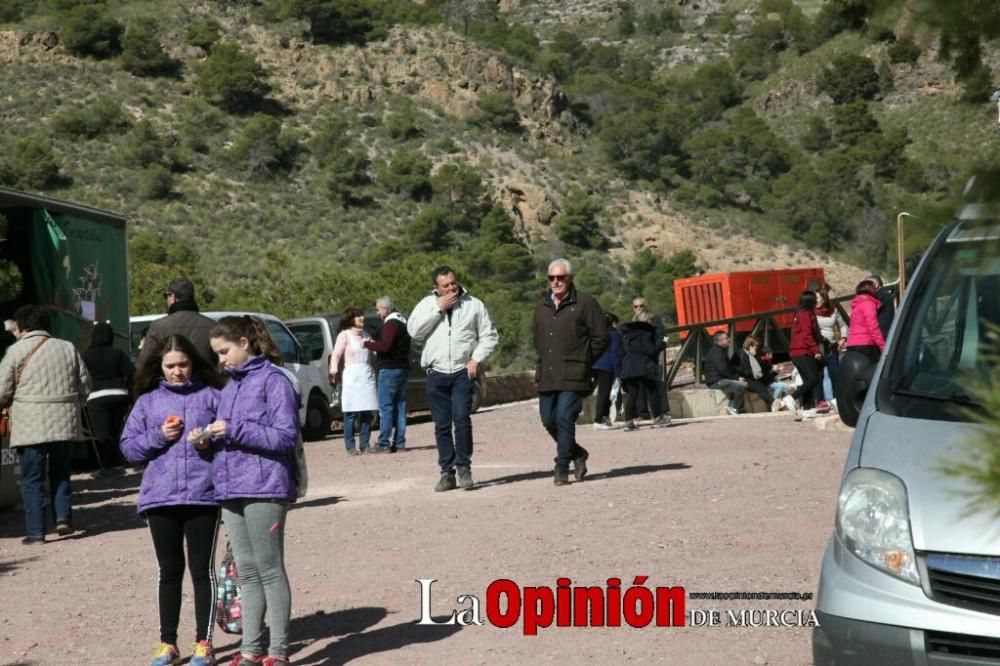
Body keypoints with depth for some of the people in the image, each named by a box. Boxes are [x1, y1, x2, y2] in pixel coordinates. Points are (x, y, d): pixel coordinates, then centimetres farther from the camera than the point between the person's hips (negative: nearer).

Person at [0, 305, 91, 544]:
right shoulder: (68, 348, 9)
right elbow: (85, 385, 11)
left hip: (31, 425, -4)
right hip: (65, 423, 4)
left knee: (32, 478, 2)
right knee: (60, 472, 18)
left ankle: (35, 531, 0)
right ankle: (64, 517, 5)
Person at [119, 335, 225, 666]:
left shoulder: (211, 396, 5)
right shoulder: (148, 401, 11)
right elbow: (128, 447, 9)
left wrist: (211, 442, -14)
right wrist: (158, 437, -6)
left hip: (203, 495, -2)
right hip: (160, 497, 2)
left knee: (203, 570, 2)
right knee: (169, 571, 9)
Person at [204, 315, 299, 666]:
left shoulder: (273, 380, -7)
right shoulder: (230, 386, 17)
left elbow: (285, 436, -14)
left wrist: (233, 430, -16)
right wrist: (210, 439, 1)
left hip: (264, 489, -7)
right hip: (231, 490, 8)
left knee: (270, 570, -2)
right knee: (247, 572, 11)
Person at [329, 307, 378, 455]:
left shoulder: (366, 335, 18)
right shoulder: (344, 335, 1)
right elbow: (336, 355, -7)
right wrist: (334, 371, -22)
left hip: (367, 376, 5)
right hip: (351, 376, -5)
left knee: (367, 412, 2)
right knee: (351, 413, -7)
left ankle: (364, 444, 7)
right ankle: (350, 446, -5)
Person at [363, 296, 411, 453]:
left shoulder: (391, 324, -13)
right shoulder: (402, 322, 18)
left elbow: (385, 346, -24)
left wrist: (367, 344, -9)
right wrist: (374, 345, 14)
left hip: (390, 369, -10)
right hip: (403, 368, 10)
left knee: (385, 406, -8)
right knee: (400, 406, 10)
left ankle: (384, 443, -10)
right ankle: (399, 442, 9)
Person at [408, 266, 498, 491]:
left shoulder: (473, 304, 7)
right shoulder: (427, 304, 10)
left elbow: (489, 335, 8)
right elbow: (413, 330, -4)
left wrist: (477, 358, -6)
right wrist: (438, 309, -7)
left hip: (463, 372, -2)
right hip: (436, 373, 2)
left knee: (462, 419, -14)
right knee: (442, 425, 3)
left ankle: (463, 467, -4)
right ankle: (447, 473, 9)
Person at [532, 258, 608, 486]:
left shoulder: (585, 303, -4)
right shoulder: (542, 306, 15)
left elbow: (601, 337, -3)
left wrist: (583, 362, -1)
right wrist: (544, 361, 15)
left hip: (573, 376, -6)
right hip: (547, 376, 6)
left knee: (564, 419, -13)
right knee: (549, 420, 8)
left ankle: (562, 468, -6)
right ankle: (577, 454, 29)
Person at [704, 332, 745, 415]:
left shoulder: (722, 351, 21)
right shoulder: (716, 353, -14)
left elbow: (730, 368, 21)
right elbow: (722, 370, -21)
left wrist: (737, 376, 4)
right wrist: (736, 378, -14)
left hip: (720, 380, 11)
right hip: (715, 382, -11)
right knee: (741, 386, -25)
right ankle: (734, 408, -13)